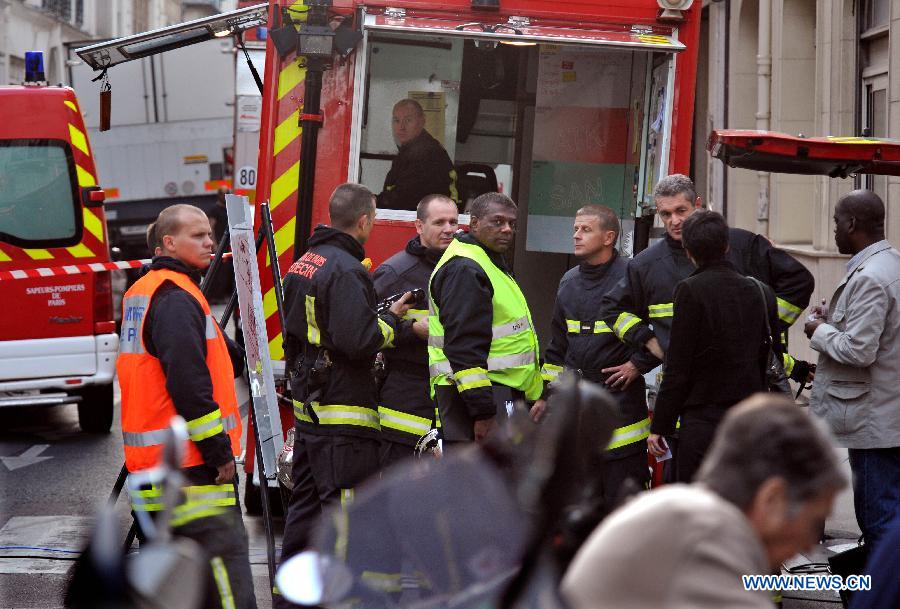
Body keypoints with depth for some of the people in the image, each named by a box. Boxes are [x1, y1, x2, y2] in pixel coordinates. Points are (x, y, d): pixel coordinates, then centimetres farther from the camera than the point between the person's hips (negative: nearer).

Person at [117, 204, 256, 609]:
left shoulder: (141, 292, 18)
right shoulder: (176, 299, -15)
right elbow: (189, 385, -22)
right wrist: (219, 452, -18)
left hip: (153, 458, 11)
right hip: (190, 467, -11)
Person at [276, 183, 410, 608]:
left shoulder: (303, 265, 14)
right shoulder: (345, 270, -17)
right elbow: (358, 341, -25)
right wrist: (392, 320, -9)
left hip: (307, 408, 10)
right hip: (343, 414, -10)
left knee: (306, 503, 16)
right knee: (344, 507, -6)